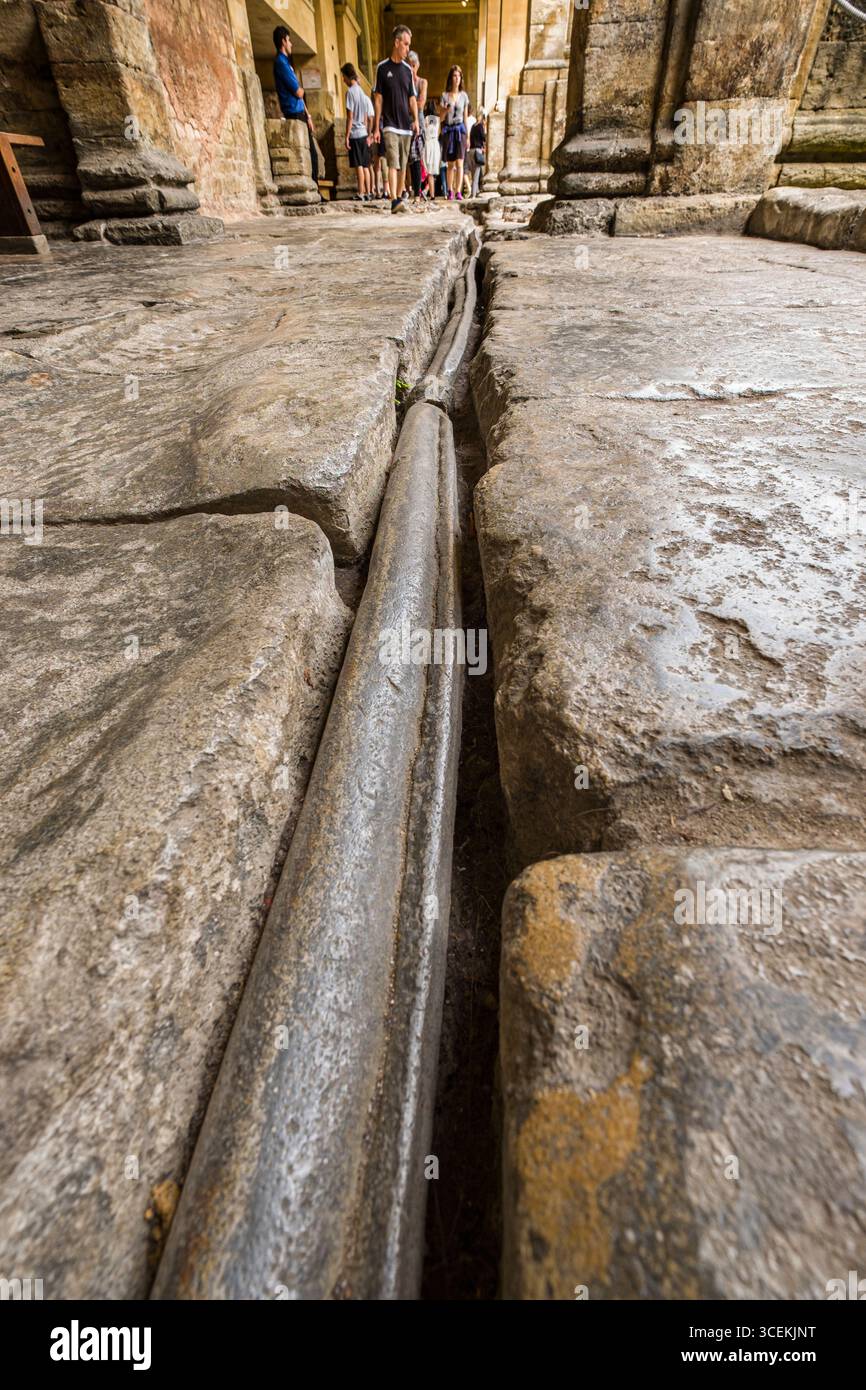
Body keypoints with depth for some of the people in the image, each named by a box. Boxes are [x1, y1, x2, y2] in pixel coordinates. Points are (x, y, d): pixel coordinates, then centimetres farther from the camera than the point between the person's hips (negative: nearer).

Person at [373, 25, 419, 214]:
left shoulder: (407, 69, 15)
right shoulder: (382, 68, 3)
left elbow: (412, 99, 16)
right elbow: (378, 99, 2)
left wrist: (416, 120, 0)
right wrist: (376, 127, -4)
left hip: (406, 126, 5)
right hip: (389, 125, -5)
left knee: (403, 166, 5)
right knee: (393, 163, -20)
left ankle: (399, 199, 13)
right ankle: (395, 201, -31)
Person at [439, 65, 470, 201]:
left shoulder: (464, 95, 9)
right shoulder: (444, 95, 5)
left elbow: (465, 117, 12)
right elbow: (441, 118, 6)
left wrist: (467, 135, 10)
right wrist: (446, 110, -13)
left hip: (460, 130, 0)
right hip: (449, 130, 0)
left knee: (459, 163, -13)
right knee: (450, 164, 0)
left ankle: (458, 192, -19)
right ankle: (450, 191, 9)